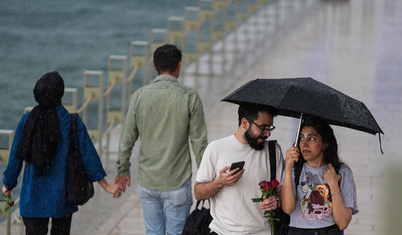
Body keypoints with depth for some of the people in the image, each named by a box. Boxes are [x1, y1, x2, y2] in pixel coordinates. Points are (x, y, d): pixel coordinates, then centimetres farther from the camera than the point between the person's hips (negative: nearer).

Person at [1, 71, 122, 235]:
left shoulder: (28, 120, -8)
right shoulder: (73, 122, -12)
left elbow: (16, 156, -2)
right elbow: (88, 156, -8)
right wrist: (105, 185, 1)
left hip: (34, 193, 0)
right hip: (62, 194, 0)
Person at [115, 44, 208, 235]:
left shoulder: (140, 95, -2)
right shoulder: (189, 97, -9)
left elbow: (127, 139, 3)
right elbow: (199, 142, -7)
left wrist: (123, 170, 17)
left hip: (147, 181, 3)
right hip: (177, 183, -3)